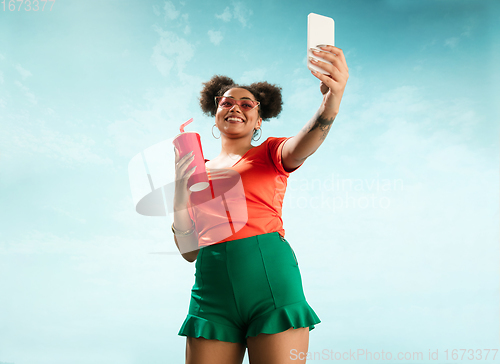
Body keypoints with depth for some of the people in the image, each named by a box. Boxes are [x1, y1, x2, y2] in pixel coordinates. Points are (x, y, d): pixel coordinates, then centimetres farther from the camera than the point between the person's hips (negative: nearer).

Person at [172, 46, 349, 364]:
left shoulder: (269, 154, 11)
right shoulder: (197, 170, 19)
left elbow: (303, 146, -16)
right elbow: (189, 252, 15)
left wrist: (331, 103, -37)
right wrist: (180, 192, 2)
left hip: (269, 279, -3)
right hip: (212, 291, 3)